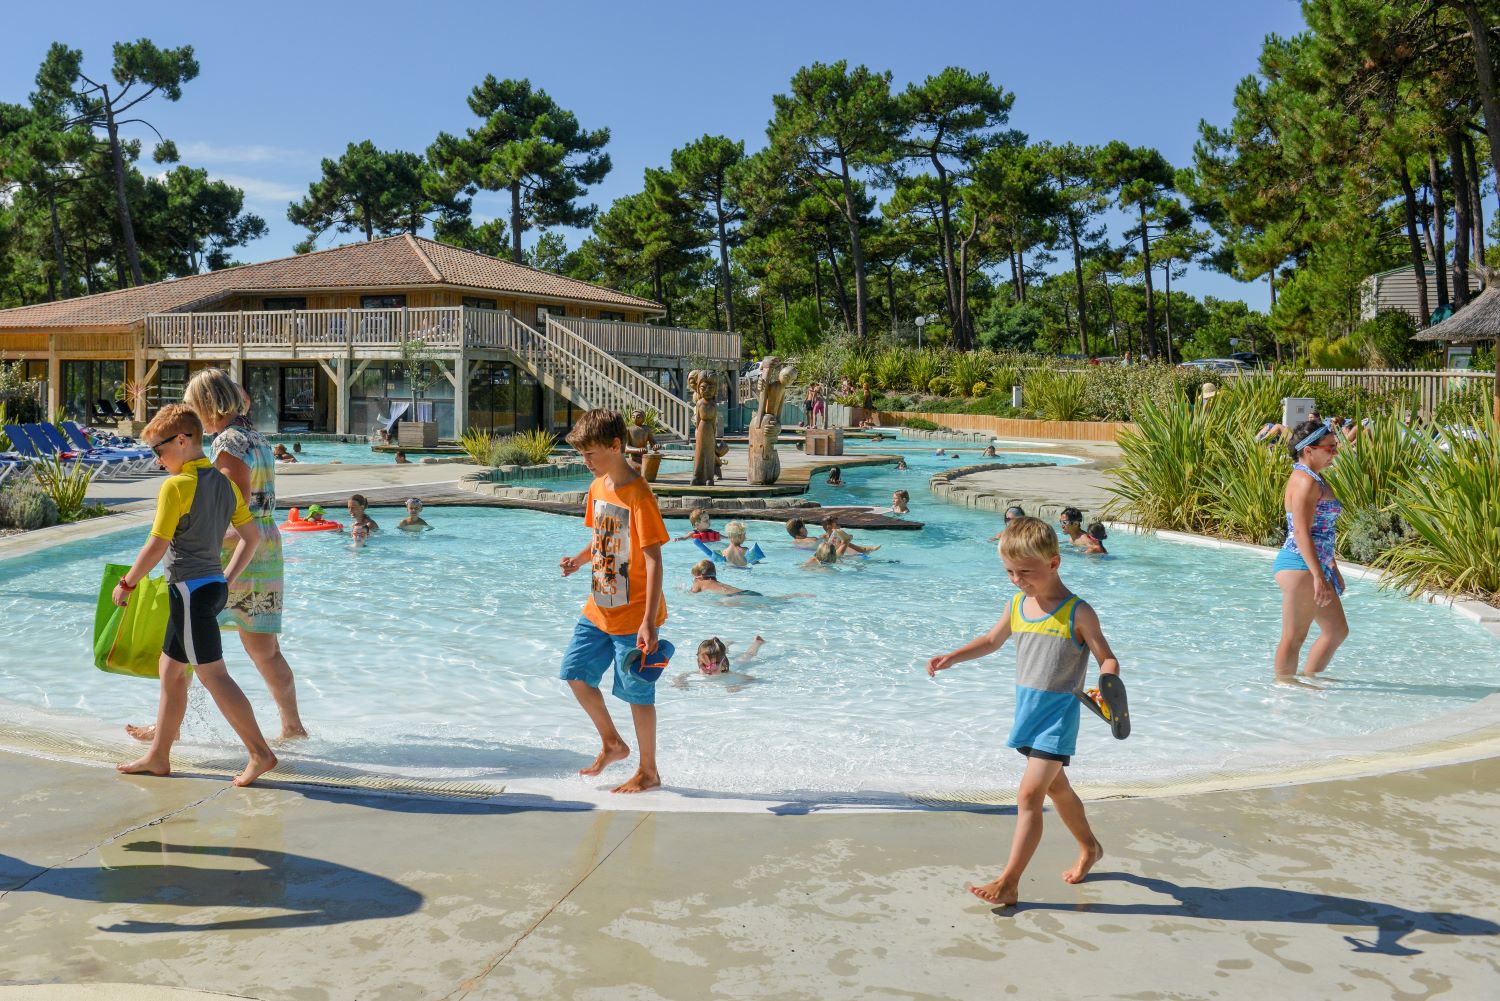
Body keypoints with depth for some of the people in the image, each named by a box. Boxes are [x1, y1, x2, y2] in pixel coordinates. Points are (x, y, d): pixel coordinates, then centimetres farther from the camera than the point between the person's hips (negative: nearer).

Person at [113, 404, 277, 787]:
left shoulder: (176, 486, -14)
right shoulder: (224, 483, 10)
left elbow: (157, 546, -14)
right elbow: (252, 535, 14)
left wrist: (126, 584, -1)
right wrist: (227, 578, 21)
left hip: (190, 588, -9)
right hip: (215, 584, 9)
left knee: (213, 675, -7)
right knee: (170, 668, 17)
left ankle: (260, 752, -7)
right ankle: (158, 756, 24)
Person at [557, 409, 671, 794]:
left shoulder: (638, 495, -21)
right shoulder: (597, 488, 5)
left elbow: (653, 560, -23)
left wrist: (649, 622, -27)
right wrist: (579, 559, -2)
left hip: (633, 616, -8)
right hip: (598, 609, 8)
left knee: (637, 692, 3)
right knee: (575, 673, 14)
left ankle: (648, 772, 21)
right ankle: (612, 743, 33)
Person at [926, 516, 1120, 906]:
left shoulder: (1077, 612, -14)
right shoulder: (1018, 604, 4)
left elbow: (1108, 659, -11)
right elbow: (992, 640, 20)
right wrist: (953, 657, 7)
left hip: (1058, 713, -7)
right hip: (1028, 709, 7)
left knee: (1029, 793, -13)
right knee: (1055, 787, 22)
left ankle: (1008, 882, -10)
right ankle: (1089, 848, 45)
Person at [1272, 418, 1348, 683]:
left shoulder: (1314, 479, 17)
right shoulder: (1305, 481, -16)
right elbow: (1302, 533, -22)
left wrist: (1333, 569, 25)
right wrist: (1319, 576, -25)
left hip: (1314, 566, 11)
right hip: (1299, 565, -11)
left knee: (1337, 631, 16)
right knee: (1294, 636, -3)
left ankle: (1309, 679, 24)